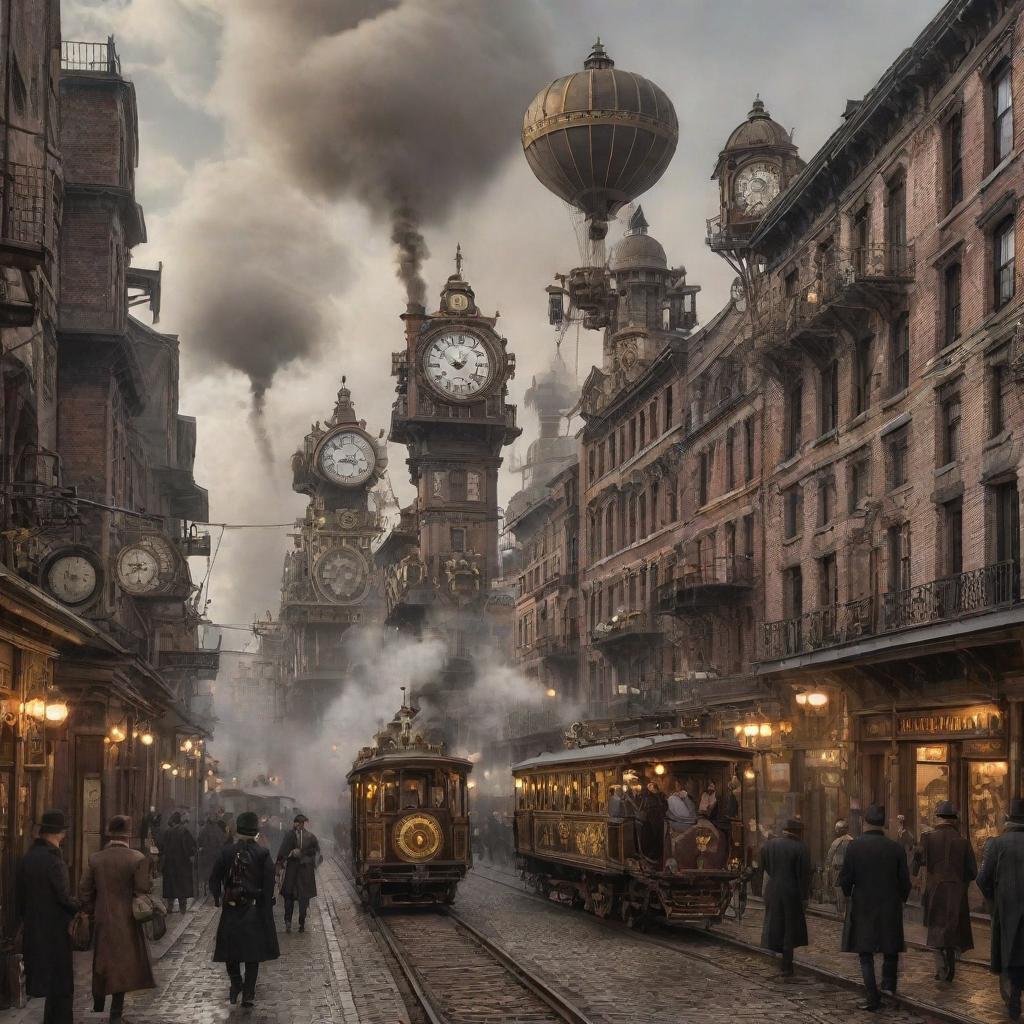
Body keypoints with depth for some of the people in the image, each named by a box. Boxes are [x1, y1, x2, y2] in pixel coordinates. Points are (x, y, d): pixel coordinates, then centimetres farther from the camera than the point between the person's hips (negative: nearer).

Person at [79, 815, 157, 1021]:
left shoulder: (95, 859, -2)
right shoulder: (138, 859, -13)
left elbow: (84, 890, 0)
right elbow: (143, 890, -15)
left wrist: (93, 912, 12)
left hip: (101, 921, 3)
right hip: (126, 921, -3)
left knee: (101, 965, 18)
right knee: (123, 966, 6)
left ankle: (97, 1008, 29)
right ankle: (115, 1013, 7)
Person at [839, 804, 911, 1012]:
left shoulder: (854, 846, -11)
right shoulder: (895, 848, -7)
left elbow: (845, 879, -9)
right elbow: (905, 880, -2)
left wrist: (848, 894, 13)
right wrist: (901, 899, 18)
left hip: (862, 907, -1)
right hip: (890, 906, 1)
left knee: (866, 952, 6)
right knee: (891, 948, 23)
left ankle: (873, 998, 0)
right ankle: (889, 982, 9)